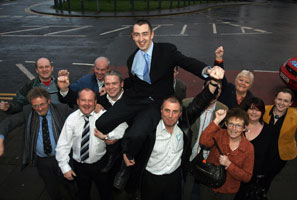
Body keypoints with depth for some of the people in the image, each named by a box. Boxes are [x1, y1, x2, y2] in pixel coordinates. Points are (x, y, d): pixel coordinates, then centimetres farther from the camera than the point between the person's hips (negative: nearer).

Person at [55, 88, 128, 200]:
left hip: (100, 164, -1)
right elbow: (62, 145, -9)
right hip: (79, 165, 1)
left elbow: (123, 127, -20)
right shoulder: (71, 118, -10)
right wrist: (65, 168, -12)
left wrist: (107, 134, -32)